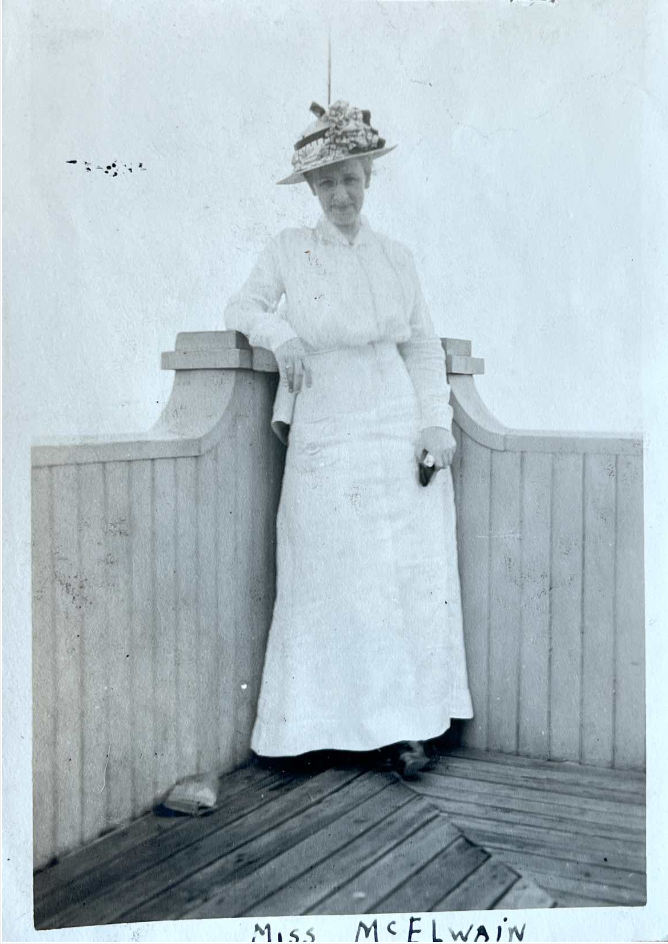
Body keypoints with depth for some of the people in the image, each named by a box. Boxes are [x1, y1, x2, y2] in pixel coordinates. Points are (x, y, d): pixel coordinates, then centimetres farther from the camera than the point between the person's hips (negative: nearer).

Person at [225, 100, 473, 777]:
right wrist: (279, 333, -9)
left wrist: (437, 422, 2)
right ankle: (321, 722, 11)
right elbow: (243, 306, 12)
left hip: (400, 434, 2)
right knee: (334, 580, -1)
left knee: (414, 576, 0)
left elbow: (423, 346, 13)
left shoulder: (396, 258, 9)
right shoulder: (288, 250, 5)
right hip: (324, 438, -2)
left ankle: (406, 726, 9)